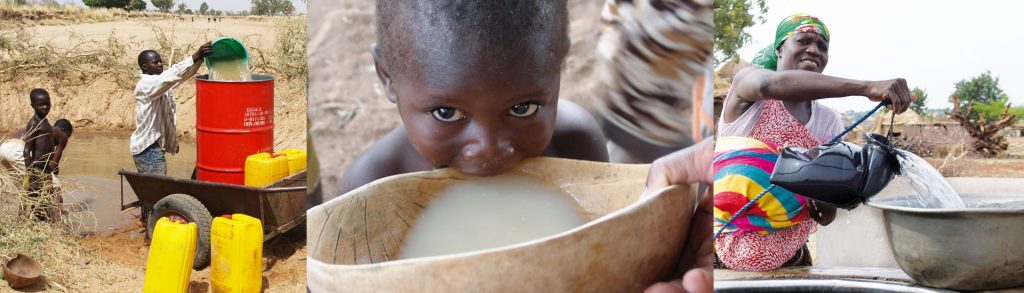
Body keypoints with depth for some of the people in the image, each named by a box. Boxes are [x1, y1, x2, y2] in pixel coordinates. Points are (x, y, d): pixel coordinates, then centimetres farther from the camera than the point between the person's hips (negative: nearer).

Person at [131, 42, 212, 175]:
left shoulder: (160, 83, 11)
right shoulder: (146, 84, -16)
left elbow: (183, 74, 1)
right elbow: (173, 74, -31)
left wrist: (200, 58, -17)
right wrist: (196, 56, -38)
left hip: (154, 146, 10)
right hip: (148, 149, -10)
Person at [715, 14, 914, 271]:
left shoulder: (830, 123, 4)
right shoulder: (746, 80, -8)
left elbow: (825, 217, -1)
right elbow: (772, 84, -37)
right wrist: (867, 88, -46)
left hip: (787, 259, 5)